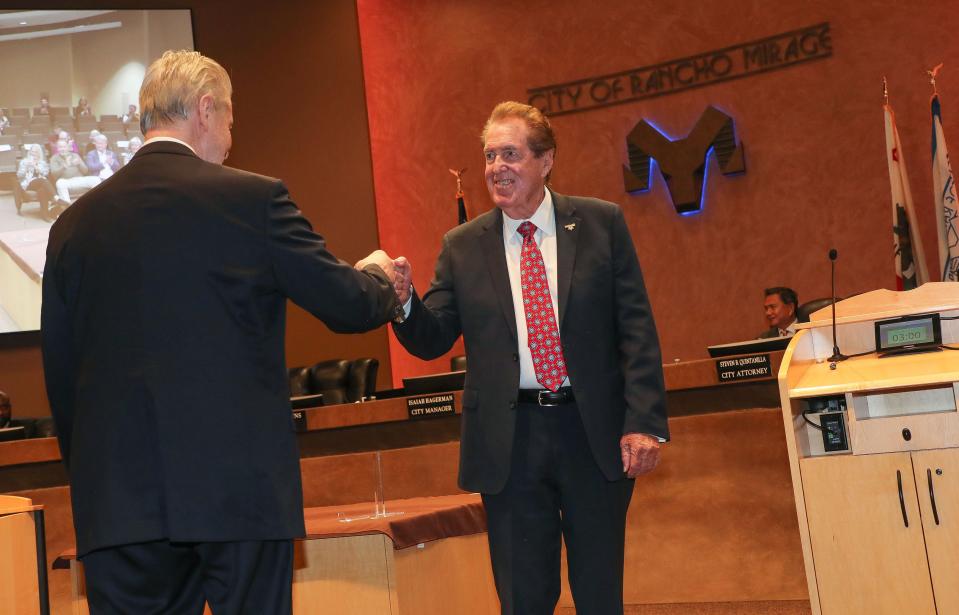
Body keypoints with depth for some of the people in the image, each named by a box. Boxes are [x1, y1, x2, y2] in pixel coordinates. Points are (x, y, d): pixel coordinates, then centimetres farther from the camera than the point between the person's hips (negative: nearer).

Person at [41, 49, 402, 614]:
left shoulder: (76, 222, 6)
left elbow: (60, 371, 11)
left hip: (117, 498, 3)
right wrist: (379, 276, 24)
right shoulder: (253, 199, -5)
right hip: (240, 484, -3)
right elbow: (348, 306, 1)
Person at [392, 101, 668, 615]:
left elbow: (637, 327, -2)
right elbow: (432, 341, 4)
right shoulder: (462, 247, 4)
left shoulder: (601, 223, 1)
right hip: (509, 443, 1)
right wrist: (404, 300, -18)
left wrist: (644, 422, -10)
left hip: (595, 432, 0)